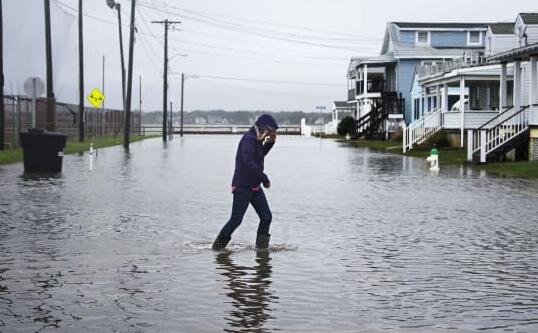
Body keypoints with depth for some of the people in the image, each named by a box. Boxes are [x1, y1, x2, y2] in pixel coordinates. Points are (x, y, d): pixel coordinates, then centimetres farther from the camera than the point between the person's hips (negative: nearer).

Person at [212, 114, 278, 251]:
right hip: (242, 187, -9)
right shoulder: (248, 139, -17)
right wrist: (264, 178, -22)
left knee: (266, 216, 3)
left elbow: (261, 154, 32)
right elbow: (248, 163, -26)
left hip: (255, 186, 9)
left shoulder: (256, 139, 12)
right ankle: (218, 245, 10)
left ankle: (261, 246, 12)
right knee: (236, 219, -5)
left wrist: (270, 142, 15)